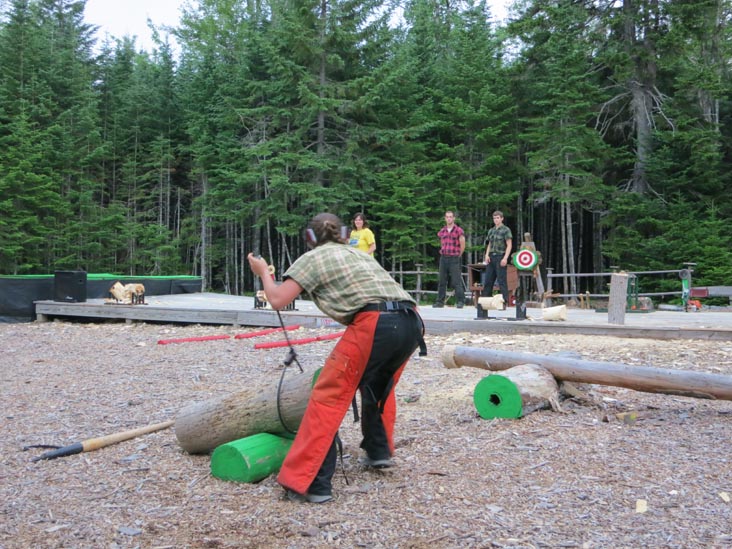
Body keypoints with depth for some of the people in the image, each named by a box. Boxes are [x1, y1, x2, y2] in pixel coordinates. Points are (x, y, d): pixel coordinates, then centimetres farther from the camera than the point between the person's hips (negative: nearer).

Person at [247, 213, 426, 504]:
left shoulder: (312, 258, 12)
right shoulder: (358, 253, 31)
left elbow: (277, 300, 7)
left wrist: (263, 272, 25)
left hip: (375, 324, -7)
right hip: (412, 322, 7)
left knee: (329, 397, 2)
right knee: (379, 387, 32)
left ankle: (309, 482, 0)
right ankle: (379, 451, 38)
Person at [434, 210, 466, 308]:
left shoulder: (459, 231, -3)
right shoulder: (442, 231, 12)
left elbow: (462, 246, -2)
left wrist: (457, 256, 3)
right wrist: (443, 253, 15)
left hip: (454, 259, -5)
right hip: (443, 258, 5)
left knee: (456, 281, -8)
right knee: (442, 281, 7)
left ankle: (460, 301, -3)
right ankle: (440, 301, 12)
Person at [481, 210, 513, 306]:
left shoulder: (506, 230, -3)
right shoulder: (491, 230, 15)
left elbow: (509, 245, -7)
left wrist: (505, 258, -16)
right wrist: (487, 255, 4)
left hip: (500, 257, -6)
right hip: (491, 257, 6)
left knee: (502, 281, -5)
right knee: (488, 280, 7)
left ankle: (504, 302, -2)